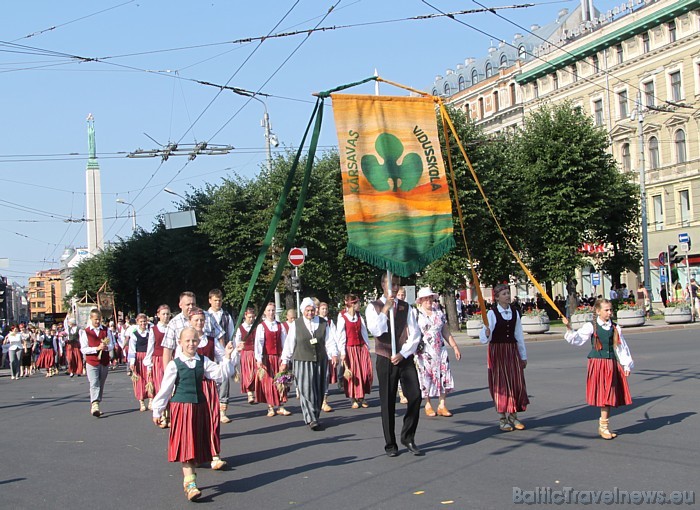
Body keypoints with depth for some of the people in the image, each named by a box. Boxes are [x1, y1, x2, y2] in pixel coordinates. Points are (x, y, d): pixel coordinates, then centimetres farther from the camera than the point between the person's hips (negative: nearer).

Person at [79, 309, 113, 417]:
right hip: (92, 362, -4)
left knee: (101, 385, 9)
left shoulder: (106, 330, 7)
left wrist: (106, 347, -15)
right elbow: (83, 349, -6)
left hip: (105, 362, 4)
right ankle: (95, 405, -23)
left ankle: (94, 406, 19)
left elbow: (111, 346, 9)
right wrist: (97, 348, -19)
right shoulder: (85, 332, -1)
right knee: (94, 384, -14)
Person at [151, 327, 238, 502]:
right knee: (185, 445, -8)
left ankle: (188, 477, 27)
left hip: (199, 407, 4)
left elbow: (219, 374, -2)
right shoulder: (174, 365, -4)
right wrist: (157, 410, 5)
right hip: (181, 407, -4)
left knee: (196, 445, 10)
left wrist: (228, 358, -12)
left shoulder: (203, 362, 5)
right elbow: (165, 389, 1)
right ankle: (190, 484, -10)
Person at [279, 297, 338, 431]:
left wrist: (333, 354, -11)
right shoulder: (296, 325, 1)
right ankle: (311, 419, -9)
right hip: (303, 361, -3)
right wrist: (284, 361, 5)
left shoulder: (322, 323, 6)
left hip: (320, 361, 3)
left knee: (319, 390, 7)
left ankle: (315, 416, 19)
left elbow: (329, 341, 5)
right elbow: (289, 344, 4)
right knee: (306, 390, -10)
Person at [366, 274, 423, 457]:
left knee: (415, 396, -8)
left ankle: (408, 437, 10)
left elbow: (414, 334, 3)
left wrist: (403, 354, -8)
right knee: (388, 403, 2)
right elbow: (375, 331, -15)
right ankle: (390, 444, 14)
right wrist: (385, 310, -16)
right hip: (385, 360, -2)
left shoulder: (406, 307, 9)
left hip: (405, 358, 2)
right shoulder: (374, 307, 1)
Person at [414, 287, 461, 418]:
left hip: (440, 350, 4)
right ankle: (428, 405, 11)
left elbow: (446, 333, 16)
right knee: (426, 377, 0)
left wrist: (455, 347, 13)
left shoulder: (439, 314, 13)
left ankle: (442, 405, 5)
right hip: (423, 352, -4)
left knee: (443, 376, -1)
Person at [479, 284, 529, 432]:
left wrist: (523, 356, 12)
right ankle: (503, 418, 10)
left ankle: (513, 416, 18)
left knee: (516, 382, 5)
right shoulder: (492, 313, -9)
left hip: (512, 350, 4)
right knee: (501, 384, 0)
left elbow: (519, 335, 10)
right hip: (497, 351, -4)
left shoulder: (514, 312, 5)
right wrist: (486, 334, -38)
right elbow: (484, 338, -14)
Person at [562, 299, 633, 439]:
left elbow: (622, 348, 12)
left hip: (612, 363, 4)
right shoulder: (591, 327, -2)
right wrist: (569, 329, -26)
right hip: (597, 362, -4)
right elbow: (577, 339, -9)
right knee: (603, 395, -5)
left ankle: (604, 425, 15)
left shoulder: (615, 328, 8)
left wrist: (627, 365, 10)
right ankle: (603, 426, 2)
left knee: (609, 395, 6)